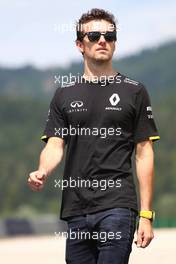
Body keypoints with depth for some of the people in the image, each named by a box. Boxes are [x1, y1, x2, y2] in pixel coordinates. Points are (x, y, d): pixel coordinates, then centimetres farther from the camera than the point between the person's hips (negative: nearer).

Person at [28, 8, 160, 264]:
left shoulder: (134, 91, 6)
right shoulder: (65, 94, 14)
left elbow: (144, 154, 4)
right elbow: (54, 146, 7)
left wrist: (146, 214, -2)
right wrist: (42, 173, -18)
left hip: (117, 207, -3)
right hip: (76, 209, 4)